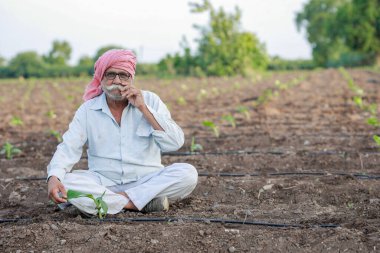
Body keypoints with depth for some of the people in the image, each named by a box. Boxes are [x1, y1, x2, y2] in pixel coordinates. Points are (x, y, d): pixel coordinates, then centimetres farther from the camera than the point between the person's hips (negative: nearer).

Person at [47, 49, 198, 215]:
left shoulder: (150, 100, 0)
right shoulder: (88, 110, 2)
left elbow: (175, 143, -10)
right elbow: (68, 148, -7)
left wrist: (143, 108, -16)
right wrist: (54, 177, -27)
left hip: (148, 180, 0)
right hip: (103, 183, 0)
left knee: (188, 173, -26)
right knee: (64, 182, -27)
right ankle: (141, 202, -23)